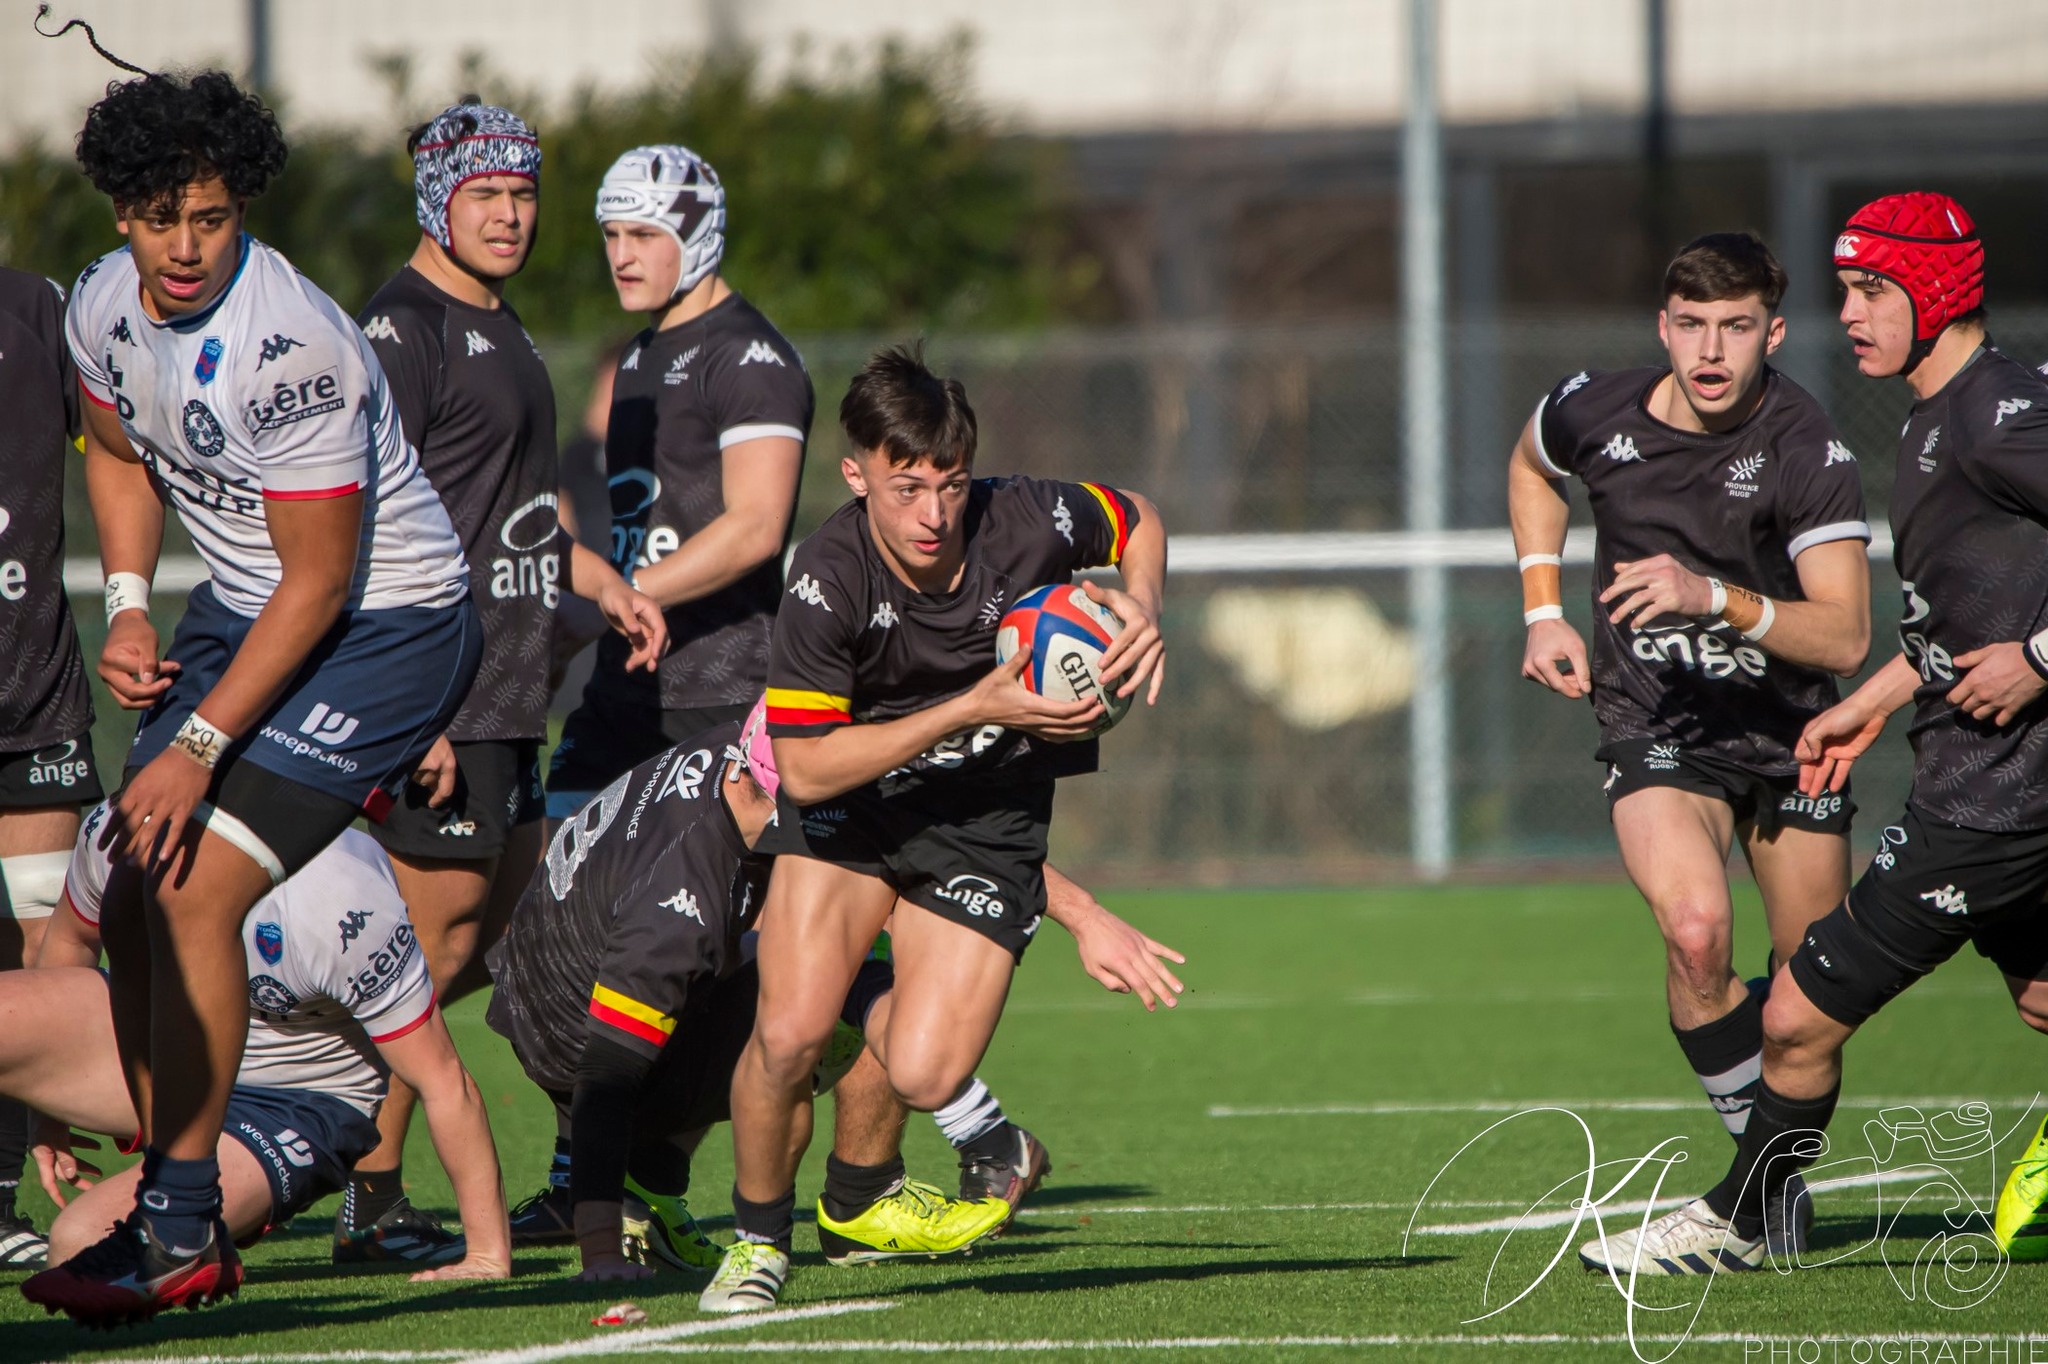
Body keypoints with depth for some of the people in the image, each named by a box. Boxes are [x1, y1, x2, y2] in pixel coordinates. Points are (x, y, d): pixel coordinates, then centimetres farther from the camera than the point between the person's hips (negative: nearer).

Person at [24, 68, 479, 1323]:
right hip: (241, 607, 8)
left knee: (194, 889, -18)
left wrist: (200, 749, -21)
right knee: (134, 897, 2)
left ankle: (180, 1232, -11)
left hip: (380, 622, -8)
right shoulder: (105, 304, -6)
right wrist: (128, 606, 3)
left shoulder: (292, 351, -29)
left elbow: (320, 582, -23)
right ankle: (176, 1219, 14)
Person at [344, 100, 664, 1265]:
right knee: (434, 940, -7)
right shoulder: (404, 328, -13)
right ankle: (371, 1207, -2)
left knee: (508, 931, 15)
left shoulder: (500, 326, 19)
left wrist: (598, 577, 16)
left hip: (508, 691, 10)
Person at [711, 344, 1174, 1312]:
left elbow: (1137, 522, 6)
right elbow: (808, 767, -23)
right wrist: (972, 710, -28)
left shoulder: (1027, 524, -18)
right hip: (852, 802, -1)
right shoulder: (827, 582, -26)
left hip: (990, 815, 1)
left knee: (922, 1074, -16)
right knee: (790, 1032, -21)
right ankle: (758, 1238, 8)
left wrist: (1140, 609, -15)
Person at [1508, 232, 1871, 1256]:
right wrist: (1543, 614, 9)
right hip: (1655, 726, 0)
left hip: (1788, 729, 0)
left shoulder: (1806, 452, -19)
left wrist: (1715, 598, -40)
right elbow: (1532, 468, 18)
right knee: (1696, 928, -26)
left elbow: (1845, 636, -26)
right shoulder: (1594, 414, -9)